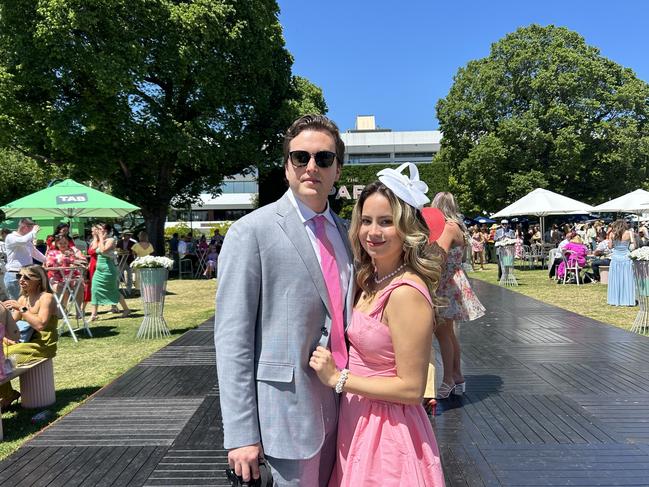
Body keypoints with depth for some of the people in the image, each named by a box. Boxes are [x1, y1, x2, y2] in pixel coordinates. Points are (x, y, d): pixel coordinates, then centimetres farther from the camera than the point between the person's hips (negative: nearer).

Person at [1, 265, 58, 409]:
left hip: (43, 345, -8)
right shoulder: (23, 299, 12)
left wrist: (21, 309, -24)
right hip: (25, 342, 8)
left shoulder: (46, 298, -11)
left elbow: (41, 325, -25)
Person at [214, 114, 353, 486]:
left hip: (341, 405, 6)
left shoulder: (344, 232, 8)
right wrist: (241, 433, -15)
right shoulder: (251, 232, -12)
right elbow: (232, 337, -13)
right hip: (288, 409, -6)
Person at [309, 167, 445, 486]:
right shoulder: (370, 281, 1)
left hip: (387, 432, -8)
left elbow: (411, 388, -22)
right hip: (358, 421, 8)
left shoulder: (406, 293, -24)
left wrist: (338, 378, -18)